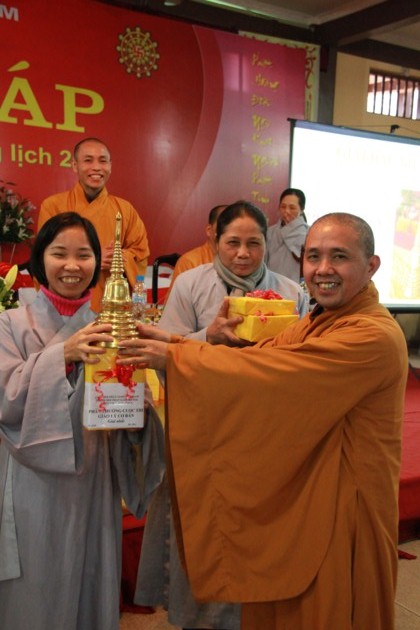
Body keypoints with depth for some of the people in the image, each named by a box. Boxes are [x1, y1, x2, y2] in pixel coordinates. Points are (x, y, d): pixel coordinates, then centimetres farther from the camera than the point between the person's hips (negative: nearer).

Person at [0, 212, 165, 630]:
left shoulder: (108, 327, 6)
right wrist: (62, 356, -27)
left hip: (93, 481, 3)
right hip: (33, 484, -2)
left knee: (92, 590, 14)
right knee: (35, 594, 8)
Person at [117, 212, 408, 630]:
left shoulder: (375, 336, -23)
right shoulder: (319, 321, 8)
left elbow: (273, 371, -28)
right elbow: (262, 356, -1)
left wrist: (175, 357, -22)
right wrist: (173, 344, -11)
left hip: (338, 511, -8)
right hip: (294, 499, 8)